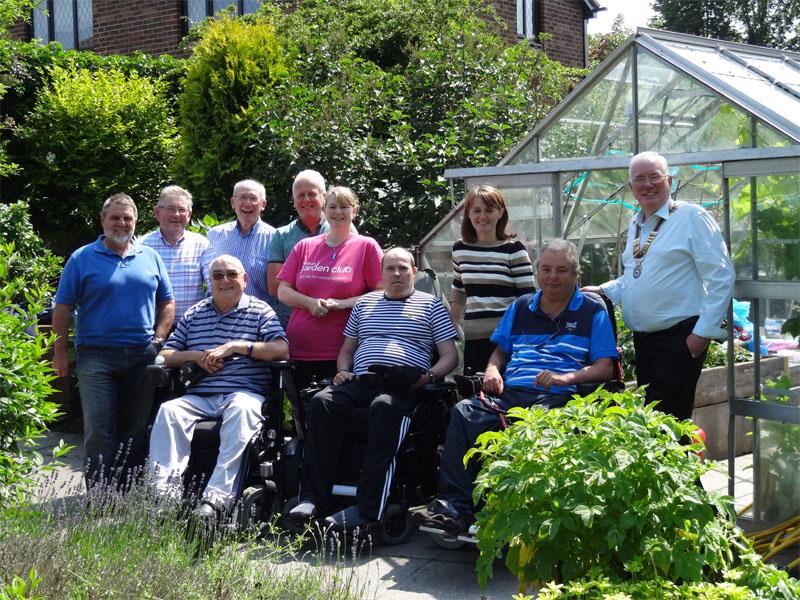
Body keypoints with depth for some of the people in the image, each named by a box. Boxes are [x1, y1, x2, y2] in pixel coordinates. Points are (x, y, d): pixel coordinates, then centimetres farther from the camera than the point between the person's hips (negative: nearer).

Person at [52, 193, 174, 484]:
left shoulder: (150, 257, 11)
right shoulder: (82, 258, 2)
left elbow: (167, 302, 15)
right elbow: (63, 307, 1)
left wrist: (158, 339, 2)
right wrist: (60, 351, -4)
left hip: (142, 356, 3)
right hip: (96, 355, -3)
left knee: (135, 428, 8)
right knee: (98, 429, -6)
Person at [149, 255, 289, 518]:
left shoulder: (260, 311, 11)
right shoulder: (194, 314, 21)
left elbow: (282, 350, -5)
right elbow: (166, 356, 19)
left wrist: (235, 346, -8)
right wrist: (196, 355, -2)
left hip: (244, 392, -3)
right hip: (199, 396, 3)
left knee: (241, 410, -38)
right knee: (168, 411, -27)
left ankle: (218, 496, -43)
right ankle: (165, 490, -35)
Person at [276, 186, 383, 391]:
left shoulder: (367, 246, 4)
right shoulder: (305, 247, 14)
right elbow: (283, 291, 11)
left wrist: (344, 303, -13)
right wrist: (310, 303, -7)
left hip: (341, 352, -3)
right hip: (299, 349, 3)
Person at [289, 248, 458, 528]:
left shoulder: (430, 304, 17)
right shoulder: (365, 303, 27)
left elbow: (450, 356, 11)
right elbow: (347, 350, 30)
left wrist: (429, 376, -9)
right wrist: (343, 371, 8)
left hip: (402, 387, -4)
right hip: (360, 381, 4)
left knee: (383, 407, -39)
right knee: (321, 402, -27)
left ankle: (367, 508, -40)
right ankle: (314, 498, -28)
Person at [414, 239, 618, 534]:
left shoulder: (593, 312, 13)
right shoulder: (521, 307, 27)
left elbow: (605, 368, 4)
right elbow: (500, 350, 31)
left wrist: (566, 378, -14)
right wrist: (493, 370, 6)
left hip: (556, 398, -4)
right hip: (510, 392, 4)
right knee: (465, 412, -27)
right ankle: (455, 505, -31)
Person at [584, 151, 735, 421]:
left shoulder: (692, 217, -7)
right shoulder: (635, 224, 16)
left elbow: (721, 278, -11)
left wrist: (704, 331, -15)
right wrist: (602, 291, 11)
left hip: (679, 338, -8)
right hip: (642, 339, 8)